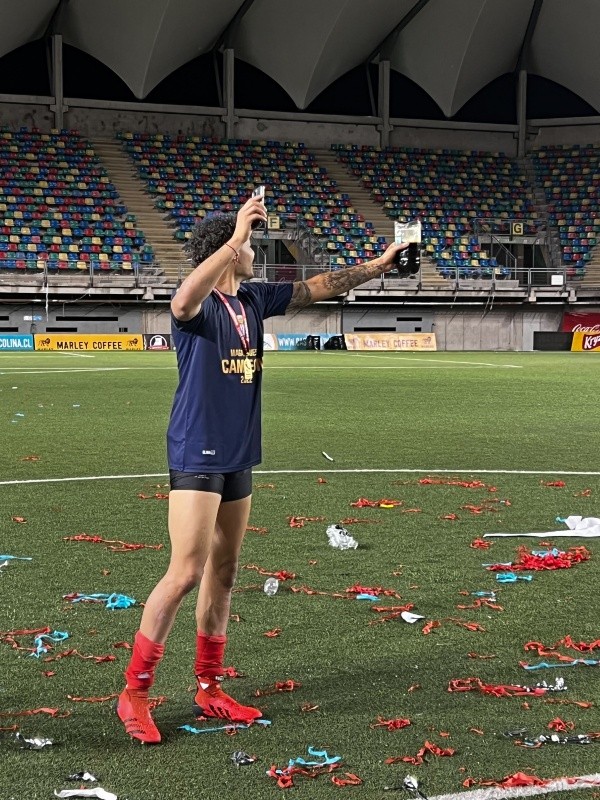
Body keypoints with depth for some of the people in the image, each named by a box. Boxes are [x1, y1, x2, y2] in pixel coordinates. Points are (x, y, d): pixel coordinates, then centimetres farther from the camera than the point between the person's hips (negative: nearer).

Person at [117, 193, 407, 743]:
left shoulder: (253, 300, 9)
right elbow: (185, 301, -40)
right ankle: (134, 692, -2)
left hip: (238, 456, 8)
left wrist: (378, 265, 20)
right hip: (197, 455, -8)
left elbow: (317, 287, 20)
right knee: (186, 573, -11)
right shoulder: (199, 304, -14)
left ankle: (209, 690, 21)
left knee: (223, 572, 12)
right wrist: (236, 237, -43)